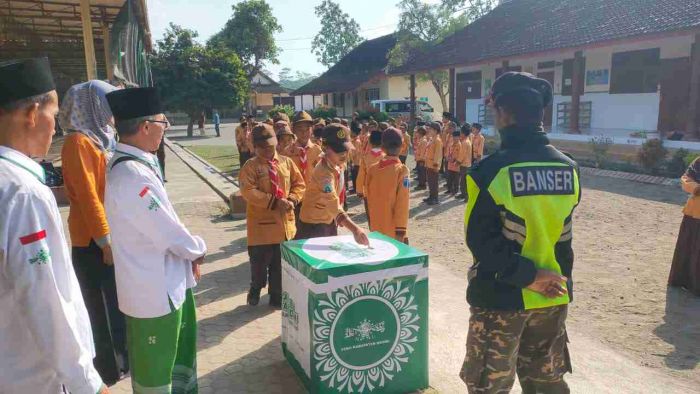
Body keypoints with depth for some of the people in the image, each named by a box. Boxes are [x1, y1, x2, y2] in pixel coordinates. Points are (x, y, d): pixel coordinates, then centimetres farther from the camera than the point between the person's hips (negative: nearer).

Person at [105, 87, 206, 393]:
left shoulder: (136, 164, 5)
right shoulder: (132, 175, -28)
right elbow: (171, 234, -24)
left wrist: (189, 256, 3)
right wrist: (198, 251, -5)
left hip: (165, 284, 10)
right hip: (155, 292, -9)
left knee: (177, 359, 28)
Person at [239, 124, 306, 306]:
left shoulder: (287, 162, 6)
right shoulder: (250, 166, -7)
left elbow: (299, 184, 8)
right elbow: (249, 192, -19)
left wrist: (292, 199, -12)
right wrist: (274, 202, -24)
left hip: (284, 222, 4)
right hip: (261, 223, -3)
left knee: (280, 263, 13)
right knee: (260, 261, 6)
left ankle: (277, 296, 29)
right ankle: (255, 290, 34)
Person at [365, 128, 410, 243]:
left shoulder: (372, 169, 1)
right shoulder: (402, 170, -13)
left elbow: (369, 199, 8)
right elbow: (402, 204, -16)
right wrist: (401, 230, -13)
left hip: (376, 229, 5)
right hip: (394, 231, -5)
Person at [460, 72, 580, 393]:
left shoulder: (491, 170, -18)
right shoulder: (568, 168, -1)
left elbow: (480, 240, -21)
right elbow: (562, 235, 9)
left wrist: (527, 276, -15)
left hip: (501, 296, -5)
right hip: (553, 295, 6)